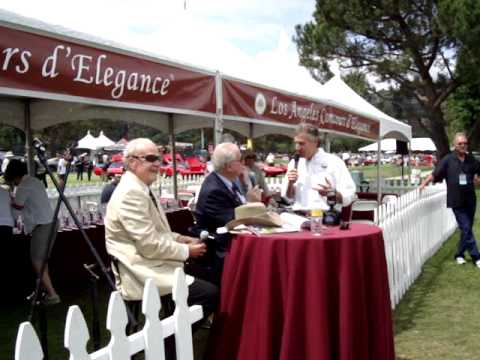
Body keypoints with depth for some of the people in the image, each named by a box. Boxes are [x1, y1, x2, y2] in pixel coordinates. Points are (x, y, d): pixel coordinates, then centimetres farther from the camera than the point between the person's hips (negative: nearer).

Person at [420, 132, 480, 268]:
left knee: (467, 229, 12)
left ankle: (460, 254, 27)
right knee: (466, 229, -5)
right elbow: (435, 174, -7)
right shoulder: (448, 160, -5)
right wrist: (424, 183, -20)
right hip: (456, 202, -4)